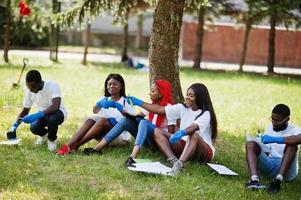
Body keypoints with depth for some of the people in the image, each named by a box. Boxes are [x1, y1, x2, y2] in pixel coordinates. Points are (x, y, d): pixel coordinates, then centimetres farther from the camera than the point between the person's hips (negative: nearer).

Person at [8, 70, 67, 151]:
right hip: (42, 115, 4)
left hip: (58, 112, -4)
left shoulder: (52, 86, -29)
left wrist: (37, 115, -50)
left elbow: (56, 106, -42)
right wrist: (15, 125, -16)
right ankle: (44, 134, 13)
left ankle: (52, 139, -5)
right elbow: (25, 111, 0)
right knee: (34, 128, -27)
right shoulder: (29, 92, -13)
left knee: (52, 118, -39)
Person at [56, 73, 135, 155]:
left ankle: (75, 145, -38)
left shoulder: (126, 102, 1)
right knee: (90, 120, -21)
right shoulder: (105, 100, 16)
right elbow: (95, 111, -1)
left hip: (120, 136, -4)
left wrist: (120, 109, -27)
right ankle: (68, 145, -39)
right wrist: (99, 105, -24)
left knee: (103, 120, -29)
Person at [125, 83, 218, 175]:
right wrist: (139, 103, -2)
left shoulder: (205, 114, -13)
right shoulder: (182, 108, 5)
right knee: (157, 132, -10)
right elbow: (160, 109, 2)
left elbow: (194, 127, -33)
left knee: (193, 135, -39)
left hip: (204, 152, -6)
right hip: (184, 146, 6)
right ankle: (173, 160, -33)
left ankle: (179, 164, -54)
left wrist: (182, 133, -53)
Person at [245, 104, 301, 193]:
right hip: (269, 166, 5)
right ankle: (254, 179, -36)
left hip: (287, 170, -4)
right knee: (251, 144, -13)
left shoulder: (294, 130, -5)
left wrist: (276, 139, -35)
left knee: (292, 145, -28)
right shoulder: (269, 129, 12)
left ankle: (278, 180, -43)